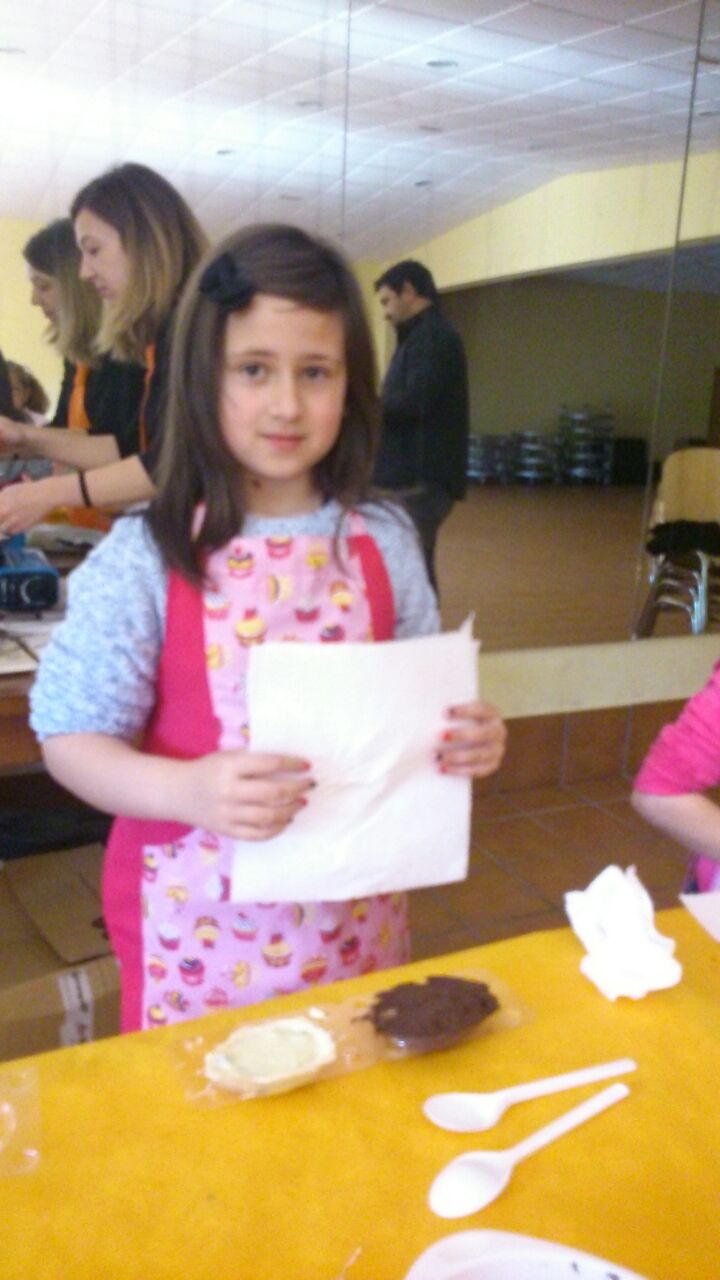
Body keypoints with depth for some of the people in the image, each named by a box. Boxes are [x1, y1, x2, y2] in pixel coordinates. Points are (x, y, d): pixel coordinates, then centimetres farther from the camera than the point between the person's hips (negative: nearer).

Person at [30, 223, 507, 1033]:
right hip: (202, 921, -2)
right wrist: (189, 791, -28)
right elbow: (72, 737, -11)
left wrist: (466, 737, -15)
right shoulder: (145, 556, -13)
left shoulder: (384, 541, -3)